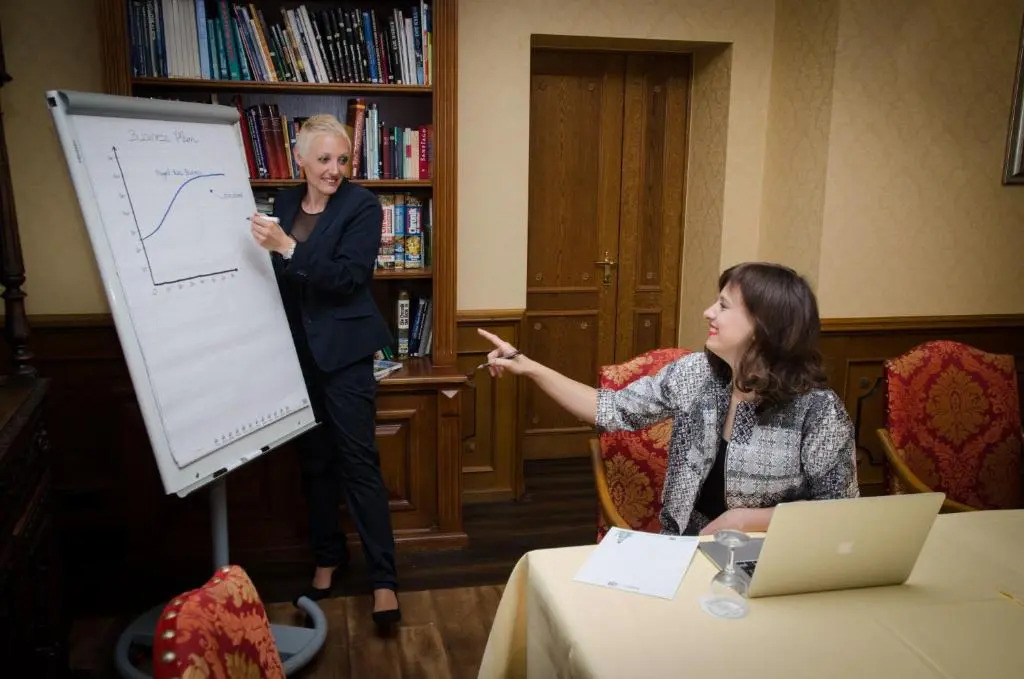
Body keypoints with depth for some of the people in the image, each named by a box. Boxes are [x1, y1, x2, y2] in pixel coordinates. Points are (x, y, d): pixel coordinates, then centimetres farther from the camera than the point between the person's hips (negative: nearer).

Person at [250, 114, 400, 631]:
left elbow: (350, 276, -19)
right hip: (297, 348, 5)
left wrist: (287, 247, -25)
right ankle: (327, 556, 30)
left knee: (358, 460, -5)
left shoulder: (362, 206, -8)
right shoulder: (285, 203, 8)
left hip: (343, 349, -5)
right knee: (314, 458, 13)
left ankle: (384, 578, 3)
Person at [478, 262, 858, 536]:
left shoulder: (816, 409, -17)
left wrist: (746, 520, -18)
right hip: (683, 548, 5)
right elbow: (613, 411, 1)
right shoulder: (694, 373, -3)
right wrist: (530, 369, -4)